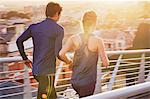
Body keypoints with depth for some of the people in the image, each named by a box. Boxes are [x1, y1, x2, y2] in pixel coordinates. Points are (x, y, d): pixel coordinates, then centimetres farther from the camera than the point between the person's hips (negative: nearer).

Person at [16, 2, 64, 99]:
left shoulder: (34, 27, 7)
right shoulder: (59, 29, -10)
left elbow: (19, 41, 9)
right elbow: (57, 53, -15)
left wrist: (25, 59, 17)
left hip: (36, 69, 7)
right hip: (47, 71, -6)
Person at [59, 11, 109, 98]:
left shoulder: (74, 38, -5)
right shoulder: (98, 41, -12)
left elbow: (61, 54, -15)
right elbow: (106, 63, -11)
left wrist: (69, 62, 5)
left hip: (75, 81, 4)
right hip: (88, 83, -4)